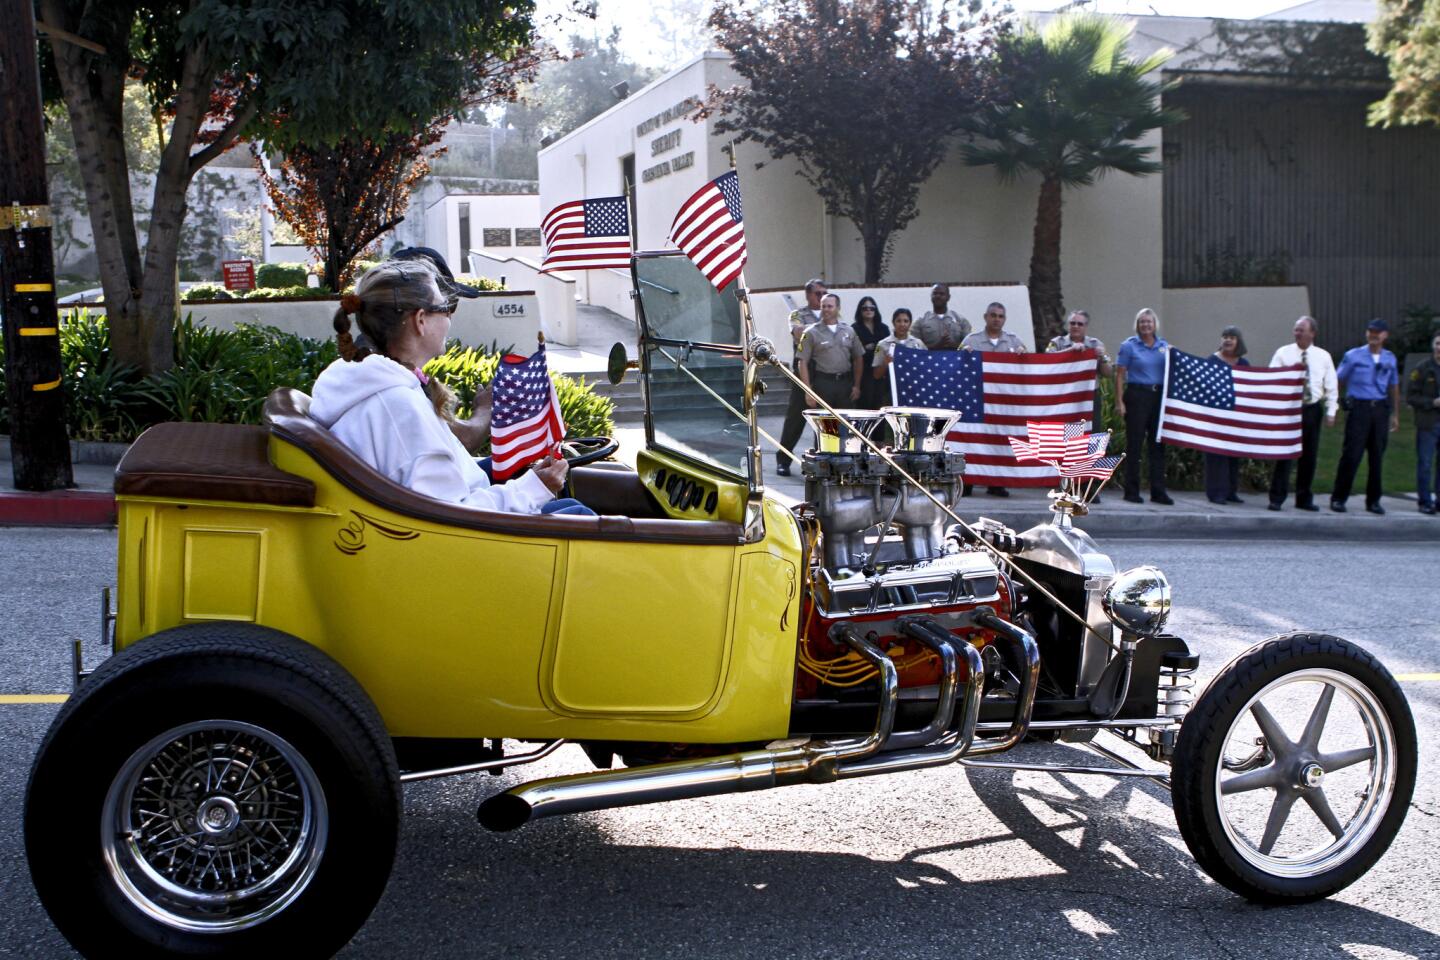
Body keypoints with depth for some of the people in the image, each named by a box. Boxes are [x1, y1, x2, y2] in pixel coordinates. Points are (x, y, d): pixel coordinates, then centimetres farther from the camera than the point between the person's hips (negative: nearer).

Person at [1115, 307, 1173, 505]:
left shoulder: (1164, 346, 13)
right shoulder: (1129, 345, 1)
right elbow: (1119, 375, -3)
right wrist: (1119, 402, -10)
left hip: (1159, 396, 4)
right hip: (1137, 396, -4)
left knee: (1158, 444, 4)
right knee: (1134, 444, -1)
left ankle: (1158, 491, 9)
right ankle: (1131, 492, 4)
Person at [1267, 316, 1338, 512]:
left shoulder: (1323, 356, 6)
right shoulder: (1283, 353, 0)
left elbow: (1331, 386, 8)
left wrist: (1331, 411, 1)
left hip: (1312, 409, 3)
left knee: (1309, 456, 7)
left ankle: (1304, 499, 17)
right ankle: (1277, 499, -2)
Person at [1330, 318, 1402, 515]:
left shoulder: (1390, 359, 12)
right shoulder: (1353, 356, 1)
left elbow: (1394, 387, 20)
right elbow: (1337, 380, 1)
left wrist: (1395, 415, 19)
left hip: (1380, 409, 4)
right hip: (1358, 408, -4)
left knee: (1377, 456, 6)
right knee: (1351, 454, -7)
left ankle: (1373, 500, 16)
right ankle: (1338, 498, 2)